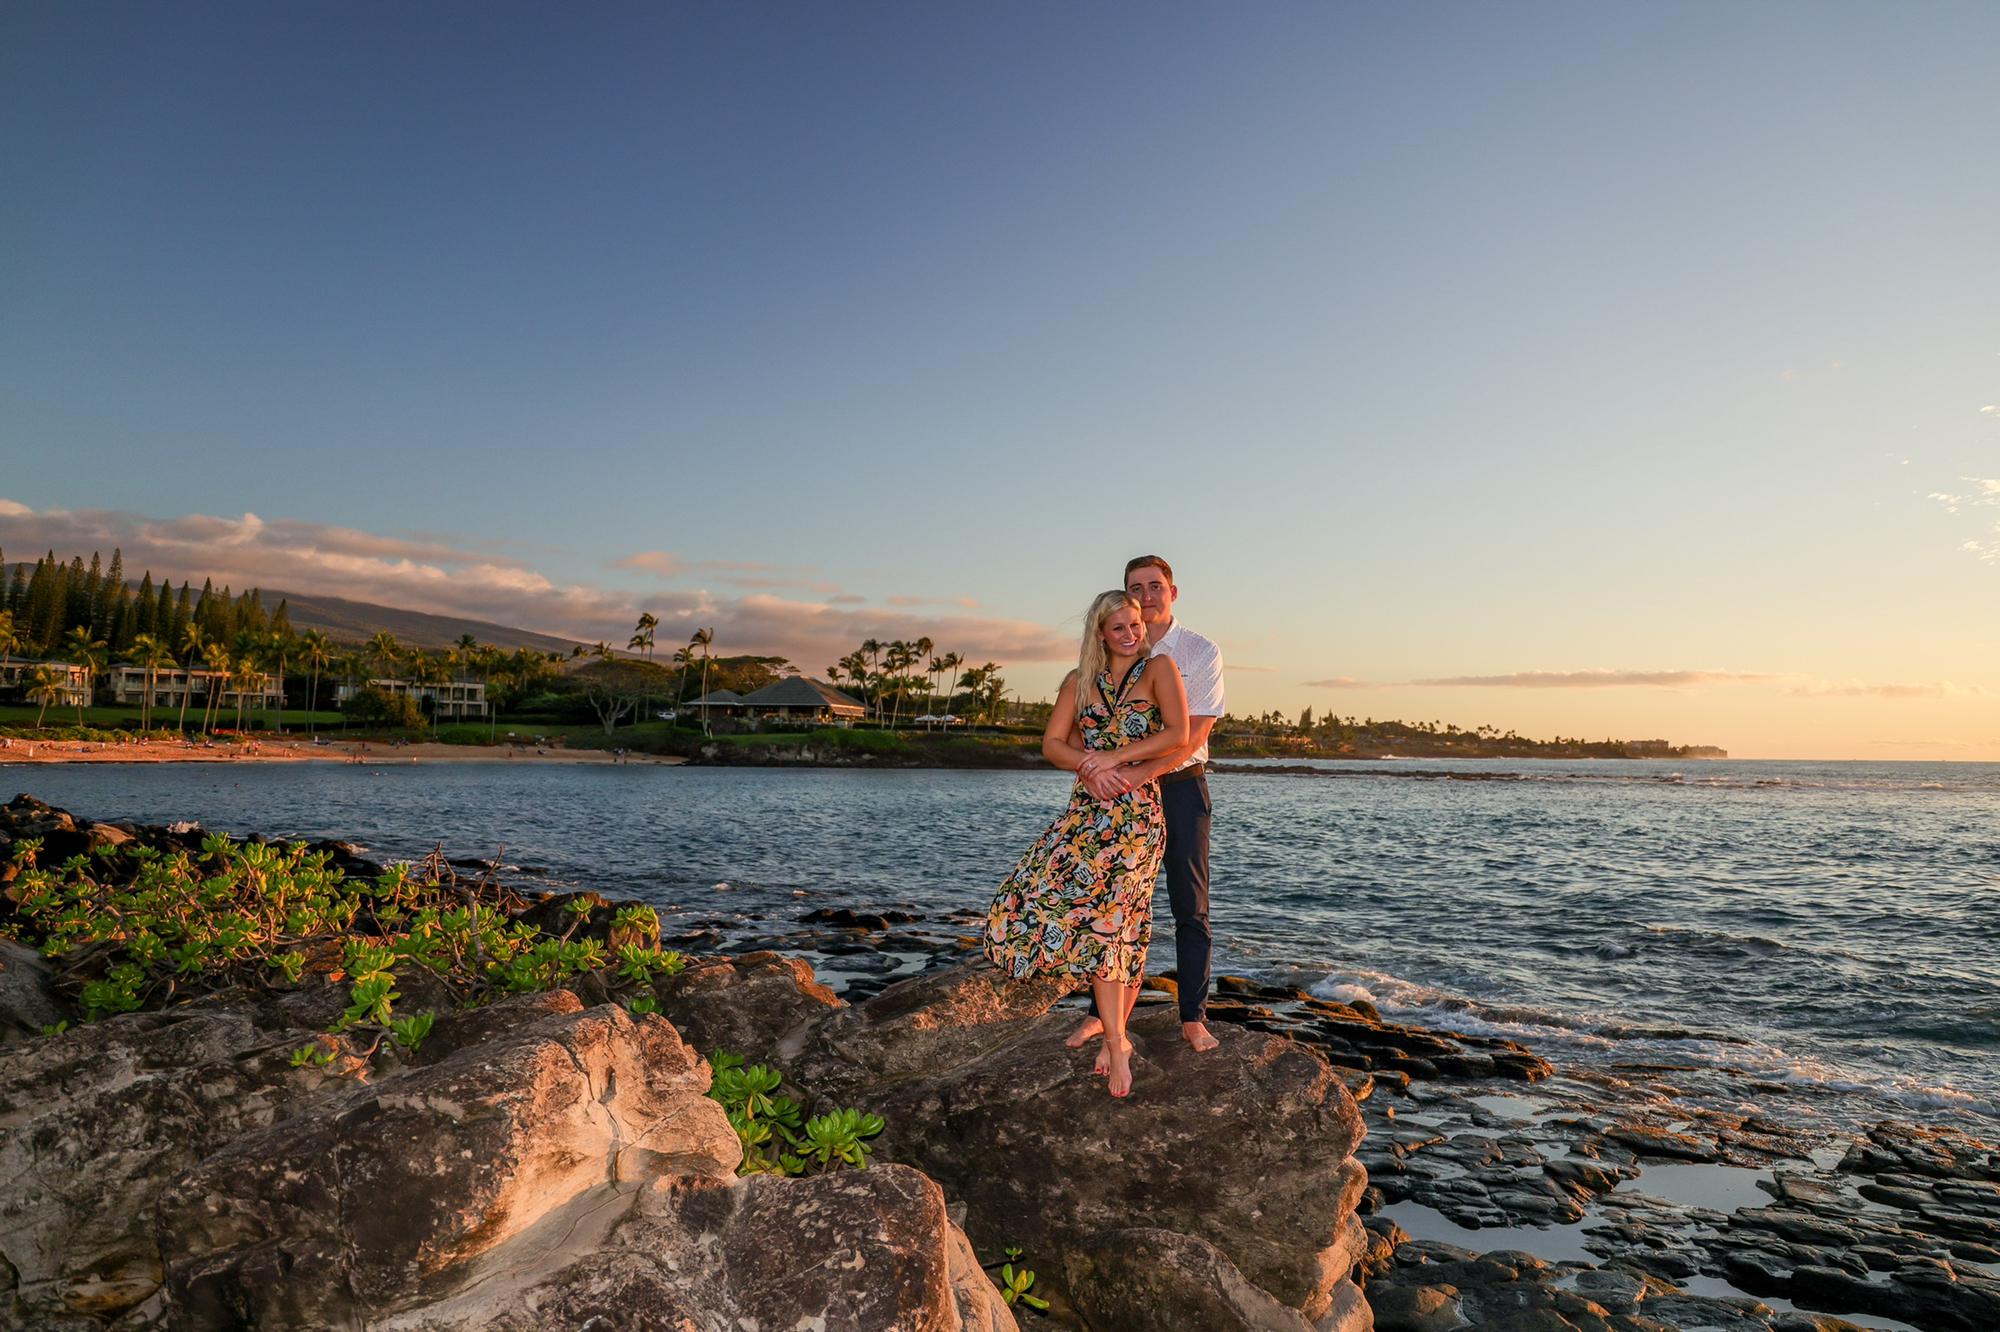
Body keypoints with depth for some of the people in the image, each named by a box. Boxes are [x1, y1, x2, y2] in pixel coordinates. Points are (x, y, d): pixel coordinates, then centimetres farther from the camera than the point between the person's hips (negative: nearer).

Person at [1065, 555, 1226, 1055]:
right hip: (1121, 788, 2)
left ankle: (1193, 1018, 13)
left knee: (1191, 906, 4)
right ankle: (1102, 1012, 16)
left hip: (1181, 785, -2)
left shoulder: (1201, 652, -4)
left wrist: (1136, 773, -25)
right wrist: (1095, 764, -23)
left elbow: (1192, 735, -13)